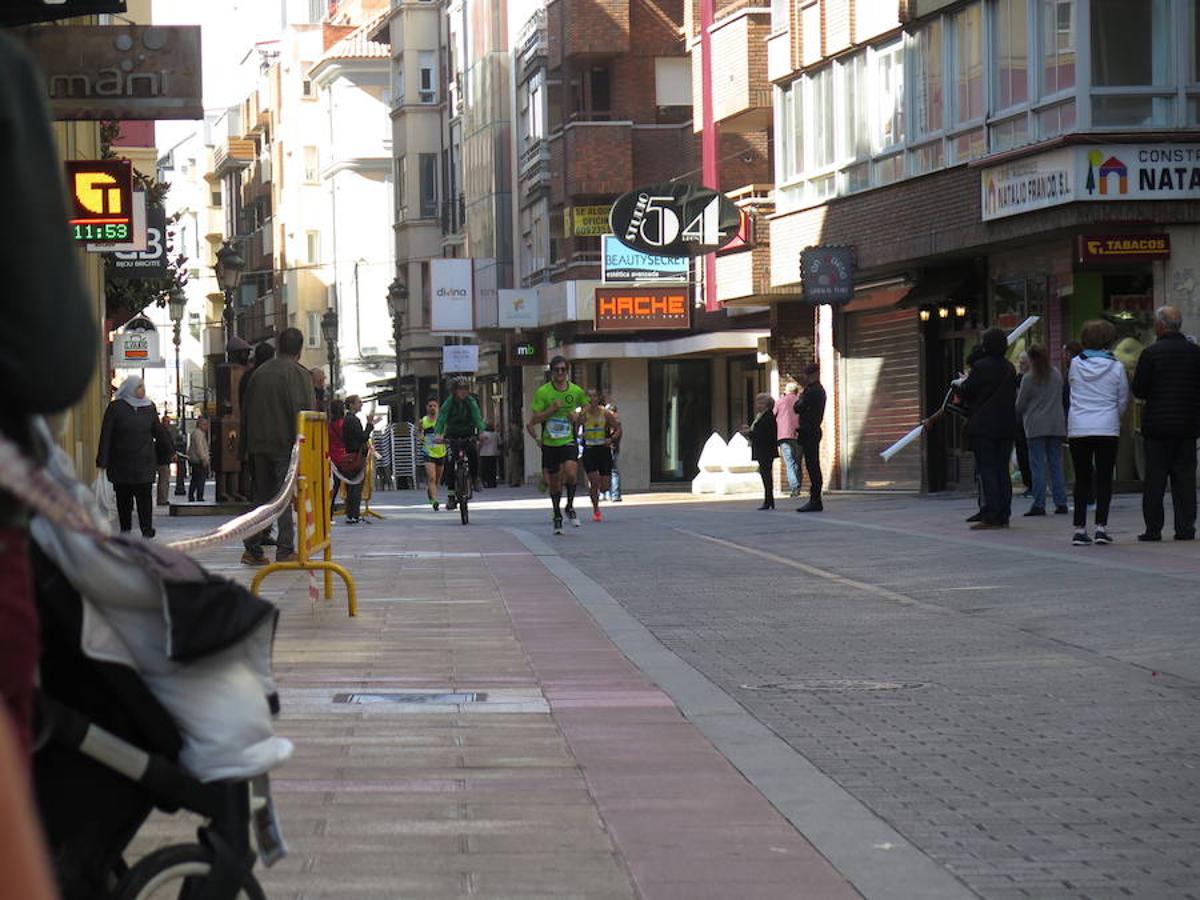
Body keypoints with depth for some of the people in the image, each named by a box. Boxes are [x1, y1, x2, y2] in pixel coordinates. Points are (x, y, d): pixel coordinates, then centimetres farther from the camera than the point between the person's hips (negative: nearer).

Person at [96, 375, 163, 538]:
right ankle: (125, 529, 14)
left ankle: (147, 528, -6)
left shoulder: (149, 407, 6)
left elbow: (158, 432, 15)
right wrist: (103, 460, -9)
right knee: (123, 496, 5)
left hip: (144, 462, 1)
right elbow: (106, 435, -5)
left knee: (145, 494, -8)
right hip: (121, 462, -1)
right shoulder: (116, 407, -3)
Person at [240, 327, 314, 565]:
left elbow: (248, 411, 13)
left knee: (262, 496, 12)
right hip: (286, 445, -6)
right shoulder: (298, 373, -8)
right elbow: (305, 413, -14)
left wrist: (251, 446, 17)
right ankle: (285, 550, -5)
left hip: (259, 445, 6)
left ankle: (252, 550, 10)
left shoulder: (259, 372, 11)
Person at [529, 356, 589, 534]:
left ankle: (570, 507, 0)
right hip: (549, 443, 0)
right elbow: (534, 420, -7)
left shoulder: (576, 391, -1)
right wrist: (552, 409, -19)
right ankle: (557, 516, 28)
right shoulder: (542, 392, -6)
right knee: (554, 482, 9)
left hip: (568, 441, 0)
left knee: (570, 473, -24)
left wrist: (578, 416, -4)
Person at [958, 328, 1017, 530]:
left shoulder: (981, 367, -13)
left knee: (986, 470, -5)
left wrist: (962, 383, 16)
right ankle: (1003, 515, 9)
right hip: (1006, 426, 6)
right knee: (1002, 470, 9)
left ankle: (990, 516, -10)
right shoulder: (1009, 368, 7)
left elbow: (965, 392, -8)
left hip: (983, 426, -6)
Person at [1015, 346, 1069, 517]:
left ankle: (1039, 504, -6)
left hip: (1036, 426, -4)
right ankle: (1061, 503, 5)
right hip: (1057, 424, 4)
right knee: (1056, 464, 8)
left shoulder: (1028, 378, -8)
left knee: (1037, 466, -2)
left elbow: (1020, 405, 0)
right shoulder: (1057, 375, 6)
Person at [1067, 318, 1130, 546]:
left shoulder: (1075, 364, -1)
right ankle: (1101, 527, -6)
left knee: (1082, 479, 8)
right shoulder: (1116, 367, -3)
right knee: (1104, 479, 3)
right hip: (1107, 429, -1)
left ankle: (1080, 529, 4)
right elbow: (1123, 401, 5)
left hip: (1077, 429, 1)